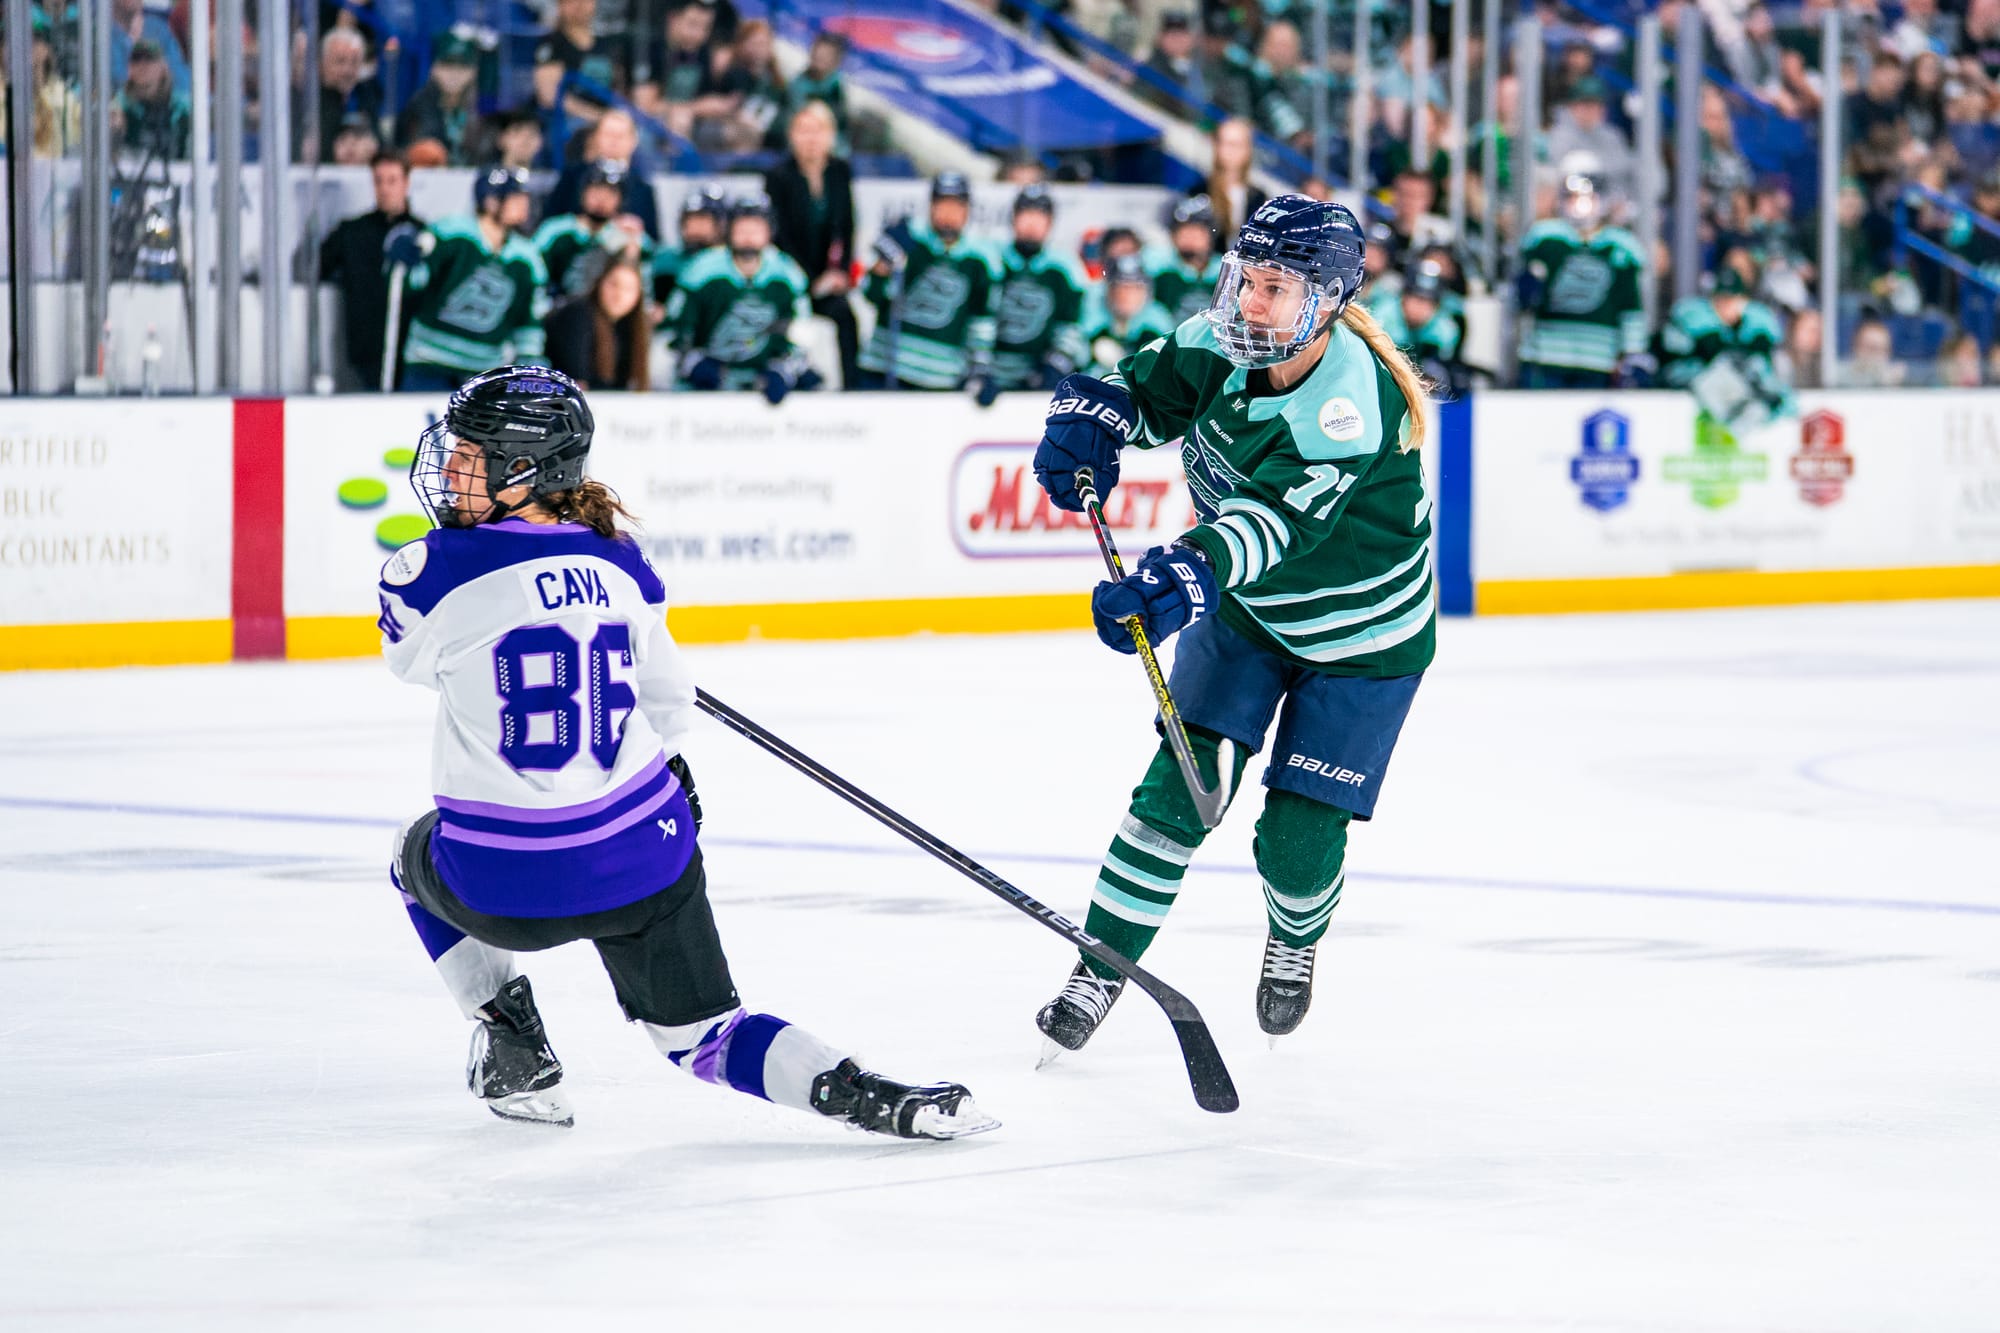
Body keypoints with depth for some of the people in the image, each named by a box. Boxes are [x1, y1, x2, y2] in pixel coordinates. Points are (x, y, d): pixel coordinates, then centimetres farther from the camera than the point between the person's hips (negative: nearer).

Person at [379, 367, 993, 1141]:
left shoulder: (440, 568, -12)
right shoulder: (616, 562, 3)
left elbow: (408, 654, 11)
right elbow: (665, 694, 16)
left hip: (504, 882, -4)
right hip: (644, 859, 4)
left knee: (420, 856, 32)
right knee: (700, 1037, 16)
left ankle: (515, 1054, 24)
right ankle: (852, 1090, -10)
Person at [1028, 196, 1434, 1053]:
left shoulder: (1352, 407, -36)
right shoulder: (1221, 345, -16)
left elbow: (1278, 519, -48)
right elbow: (1139, 389, -5)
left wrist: (1188, 573, -66)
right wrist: (1086, 419, -30)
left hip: (1361, 636, -5)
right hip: (1245, 608, 5)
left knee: (1299, 838, -4)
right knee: (1179, 788, -8)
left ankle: (1294, 945, 30)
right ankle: (1099, 972, 1)